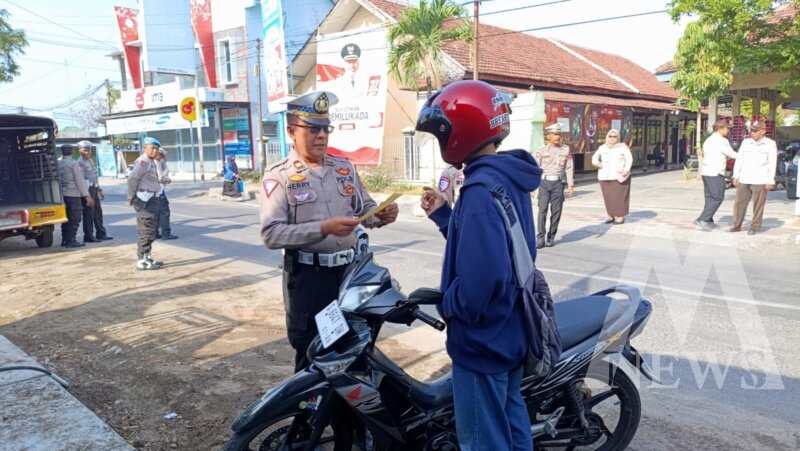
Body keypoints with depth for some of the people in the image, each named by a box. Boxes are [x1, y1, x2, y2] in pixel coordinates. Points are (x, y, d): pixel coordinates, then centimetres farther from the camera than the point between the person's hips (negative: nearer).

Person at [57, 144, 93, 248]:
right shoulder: (74, 163, -11)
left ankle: (64, 240, 18)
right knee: (75, 218, -2)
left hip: (62, 194, 7)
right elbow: (80, 181, -12)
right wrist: (86, 195, -10)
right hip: (73, 195, -7)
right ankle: (71, 240, -3)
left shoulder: (58, 164, 8)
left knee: (66, 218, 14)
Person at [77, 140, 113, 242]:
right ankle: (88, 237, 2)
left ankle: (101, 234, 22)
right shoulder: (80, 162, -12)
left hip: (94, 189, 9)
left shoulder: (90, 160, 17)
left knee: (98, 212, 13)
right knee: (89, 214, -4)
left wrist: (99, 189, 24)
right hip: (87, 189, -9)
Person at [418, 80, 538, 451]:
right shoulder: (511, 178, 6)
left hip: (482, 338, -10)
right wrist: (442, 214, 11)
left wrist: (447, 305, -16)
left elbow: (480, 277, -34)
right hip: (511, 329, 10)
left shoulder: (481, 190, -26)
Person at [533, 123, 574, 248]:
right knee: (543, 209, -8)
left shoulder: (566, 150, 9)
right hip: (544, 182, -2)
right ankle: (541, 238, -5)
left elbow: (569, 168, 8)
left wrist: (570, 185, 2)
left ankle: (551, 237, 13)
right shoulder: (541, 151, 4)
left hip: (558, 183, 2)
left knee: (556, 211, 1)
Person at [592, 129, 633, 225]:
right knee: (608, 197, 4)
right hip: (605, 177, 3)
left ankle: (620, 217, 2)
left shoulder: (623, 147, 2)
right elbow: (595, 157, 4)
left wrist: (626, 170, -21)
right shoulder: (603, 148, 10)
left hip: (619, 176, -3)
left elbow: (629, 159, -6)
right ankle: (612, 216, 15)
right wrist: (596, 162, -18)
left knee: (619, 196, -4)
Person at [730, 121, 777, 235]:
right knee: (740, 203, 3)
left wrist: (770, 181, -11)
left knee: (758, 205, 1)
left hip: (760, 181, -3)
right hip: (744, 180, 4)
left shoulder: (770, 144, -3)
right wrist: (735, 176, 3)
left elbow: (772, 164, -5)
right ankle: (737, 226, 12)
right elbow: (739, 160, 8)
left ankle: (755, 227, 10)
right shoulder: (745, 142, 7)